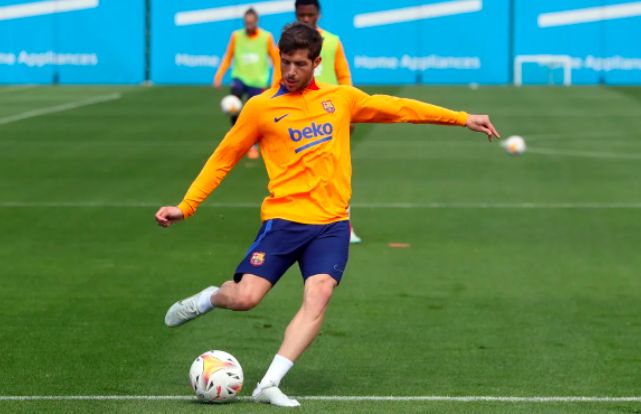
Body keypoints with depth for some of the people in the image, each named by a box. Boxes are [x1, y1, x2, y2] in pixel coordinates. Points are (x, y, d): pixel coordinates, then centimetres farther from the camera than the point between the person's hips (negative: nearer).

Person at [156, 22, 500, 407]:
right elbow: (223, 159, 7)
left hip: (331, 223, 2)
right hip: (283, 219, -2)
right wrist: (186, 206, 1)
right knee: (245, 297, -14)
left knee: (318, 298, -19)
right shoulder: (261, 107, 1)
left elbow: (399, 108, 19)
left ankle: (269, 385, -16)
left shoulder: (341, 98, 10)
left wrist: (463, 118, 18)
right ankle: (207, 298, 22)